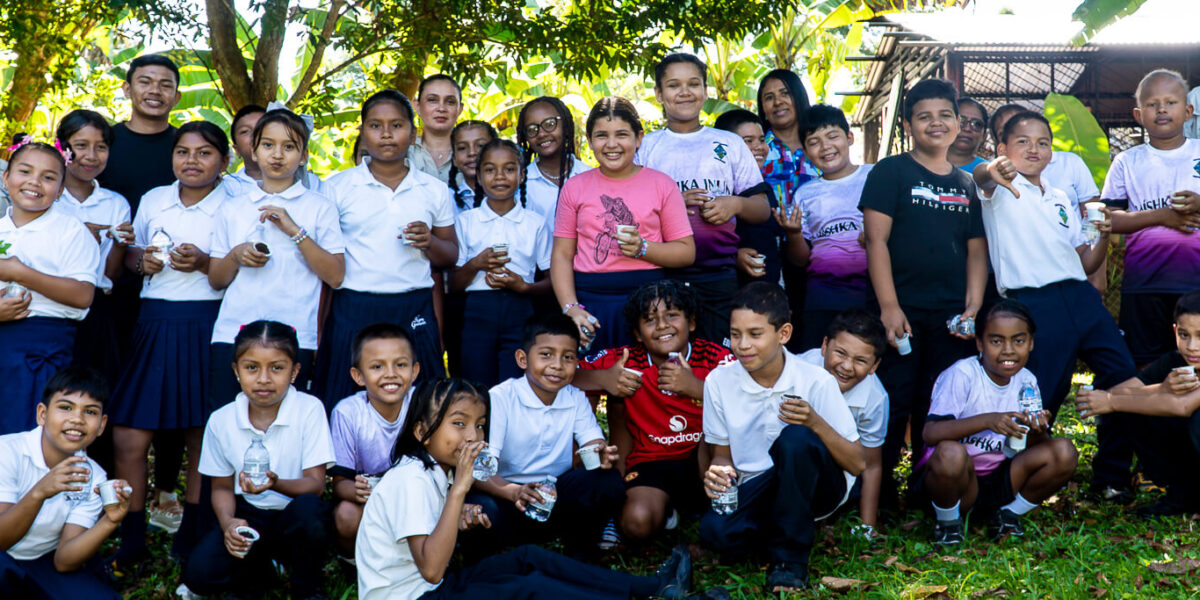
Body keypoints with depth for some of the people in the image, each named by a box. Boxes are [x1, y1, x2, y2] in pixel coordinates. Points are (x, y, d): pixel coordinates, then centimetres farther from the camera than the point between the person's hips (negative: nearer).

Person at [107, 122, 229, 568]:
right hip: (155, 323, 3)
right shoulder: (153, 200, 12)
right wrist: (142, 260, 1)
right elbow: (131, 253, 23)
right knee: (128, 437, -2)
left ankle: (190, 538, 18)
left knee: (202, 437, 4)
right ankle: (131, 542, 11)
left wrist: (205, 263, -17)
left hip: (207, 325, -3)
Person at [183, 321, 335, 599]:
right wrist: (228, 523, -15)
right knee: (199, 574, -23)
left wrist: (276, 484, -37)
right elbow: (222, 487, 7)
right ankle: (258, 569, 11)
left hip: (294, 519, -2)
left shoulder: (309, 410, -12)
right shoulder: (221, 421, -3)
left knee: (308, 509, -38)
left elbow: (315, 484, -16)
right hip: (248, 516, 2)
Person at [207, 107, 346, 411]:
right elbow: (215, 280, 16)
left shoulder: (319, 207, 7)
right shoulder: (233, 208, 15)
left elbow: (335, 277, -3)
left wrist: (295, 230, -9)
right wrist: (236, 256, -5)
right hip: (232, 333, 2)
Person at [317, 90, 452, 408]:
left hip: (415, 312, 1)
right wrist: (317, 333, 1)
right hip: (354, 309, -1)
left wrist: (430, 242, -7)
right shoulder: (338, 187, 5)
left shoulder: (434, 191, 10)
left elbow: (451, 257, 17)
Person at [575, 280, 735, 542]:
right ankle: (666, 509, 10)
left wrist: (696, 387, -34)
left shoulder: (714, 357, -10)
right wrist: (602, 379, -25)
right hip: (652, 462, 0)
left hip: (706, 462, 0)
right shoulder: (627, 361, -7)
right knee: (637, 523, -28)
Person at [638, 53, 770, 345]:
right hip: (664, 275, 0)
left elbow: (763, 210, 13)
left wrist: (736, 204, -8)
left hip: (720, 275, 1)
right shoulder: (646, 147, 12)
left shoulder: (730, 144, 14)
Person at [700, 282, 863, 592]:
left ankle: (790, 557, -17)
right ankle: (792, 523, 3)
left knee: (795, 438, -35)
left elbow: (857, 464, -12)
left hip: (815, 486, -2)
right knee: (715, 530, -31)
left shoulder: (816, 382, -14)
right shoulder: (719, 381, -5)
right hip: (755, 490, 3)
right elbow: (723, 453, 7)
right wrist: (717, 473, -17)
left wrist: (815, 423, -29)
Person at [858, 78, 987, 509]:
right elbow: (876, 239, -6)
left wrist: (974, 306, 1)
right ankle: (878, 494, 7)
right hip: (900, 310, -4)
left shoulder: (967, 184, 15)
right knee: (892, 406, -4)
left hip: (951, 315, 4)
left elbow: (977, 249, 15)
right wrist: (889, 306, -14)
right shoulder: (890, 173, 1)